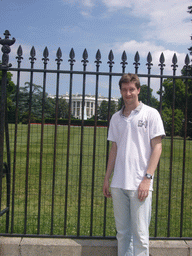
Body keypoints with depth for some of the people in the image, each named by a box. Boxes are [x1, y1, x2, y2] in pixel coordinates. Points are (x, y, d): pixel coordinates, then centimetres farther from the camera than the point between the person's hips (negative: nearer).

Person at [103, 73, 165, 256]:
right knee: (122, 232, 12)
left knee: (140, 233, -1)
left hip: (139, 184, -4)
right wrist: (107, 178, 14)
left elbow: (157, 147, -4)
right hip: (118, 184, 5)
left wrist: (147, 178, -12)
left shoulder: (150, 114, 0)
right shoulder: (116, 118, 14)